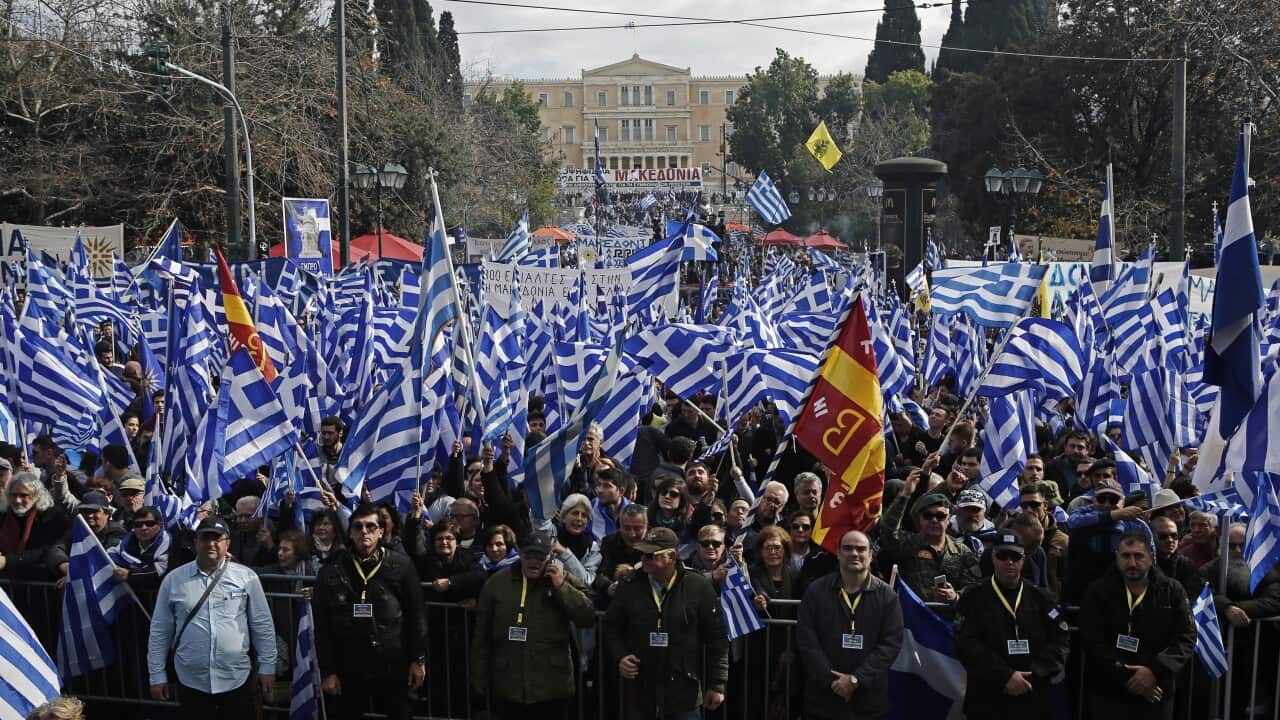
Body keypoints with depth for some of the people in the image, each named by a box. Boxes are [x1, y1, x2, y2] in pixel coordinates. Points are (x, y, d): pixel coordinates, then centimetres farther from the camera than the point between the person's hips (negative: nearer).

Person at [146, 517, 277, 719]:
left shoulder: (246, 577, -2)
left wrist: (267, 666, 1)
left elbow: (262, 625, 2)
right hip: (191, 681, 1)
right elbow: (160, 631, 5)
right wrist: (157, 675, 4)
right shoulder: (173, 579, 0)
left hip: (236, 679, 0)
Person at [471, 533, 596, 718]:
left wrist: (561, 586, -17)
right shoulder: (497, 582, 3)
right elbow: (481, 635, 7)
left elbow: (588, 619, -10)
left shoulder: (564, 581, 1)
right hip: (506, 688, 1)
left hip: (551, 688, -1)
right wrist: (479, 680, 7)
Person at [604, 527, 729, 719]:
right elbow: (611, 628, 14)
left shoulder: (698, 587, -5)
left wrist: (717, 684, -1)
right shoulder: (629, 587, 2)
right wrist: (620, 657, -3)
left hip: (684, 696, -2)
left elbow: (717, 637, -1)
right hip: (641, 694, 3)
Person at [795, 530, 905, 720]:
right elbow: (806, 640, -3)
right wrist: (831, 680, -13)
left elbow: (892, 642, -6)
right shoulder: (816, 592, 3)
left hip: (870, 699, 0)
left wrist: (856, 679, -14)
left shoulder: (887, 596, 1)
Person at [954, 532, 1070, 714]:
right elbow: (967, 645, -11)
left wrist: (1033, 675, -13)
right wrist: (1005, 676, -19)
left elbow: (1060, 641, 1)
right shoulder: (973, 598, 0)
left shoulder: (1042, 599, 9)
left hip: (1034, 701, 2)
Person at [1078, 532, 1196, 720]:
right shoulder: (1098, 592, -3)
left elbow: (1187, 636, -4)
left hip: (1157, 695, 2)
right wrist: (1126, 677, -17)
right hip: (1108, 694, -2)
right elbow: (1092, 642, -9)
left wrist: (1155, 670, -17)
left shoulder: (1173, 591, 3)